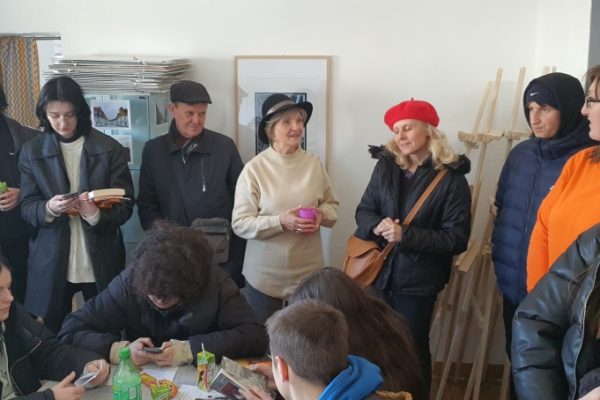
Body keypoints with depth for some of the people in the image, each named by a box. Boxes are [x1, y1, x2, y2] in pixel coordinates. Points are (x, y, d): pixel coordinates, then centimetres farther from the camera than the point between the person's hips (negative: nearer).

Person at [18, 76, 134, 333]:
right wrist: (49, 208, -22)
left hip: (101, 262, -1)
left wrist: (96, 214, -26)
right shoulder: (31, 151, 2)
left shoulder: (110, 149, -3)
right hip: (50, 262, 1)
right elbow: (27, 208, 0)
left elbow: (125, 206, -5)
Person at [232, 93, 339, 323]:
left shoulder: (314, 164, -1)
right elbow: (240, 224, -11)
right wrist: (281, 222, -23)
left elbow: (332, 204, 10)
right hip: (265, 277, -2)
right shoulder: (254, 169, -10)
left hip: (309, 273, 3)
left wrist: (321, 215, -12)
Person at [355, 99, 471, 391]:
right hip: (378, 273, 4)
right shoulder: (385, 166, 3)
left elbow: (457, 238, -14)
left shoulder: (451, 178, -11)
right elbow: (363, 211, 4)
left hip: (417, 280, -4)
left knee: (412, 349, 12)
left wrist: (406, 235, -23)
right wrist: (377, 225, -19)